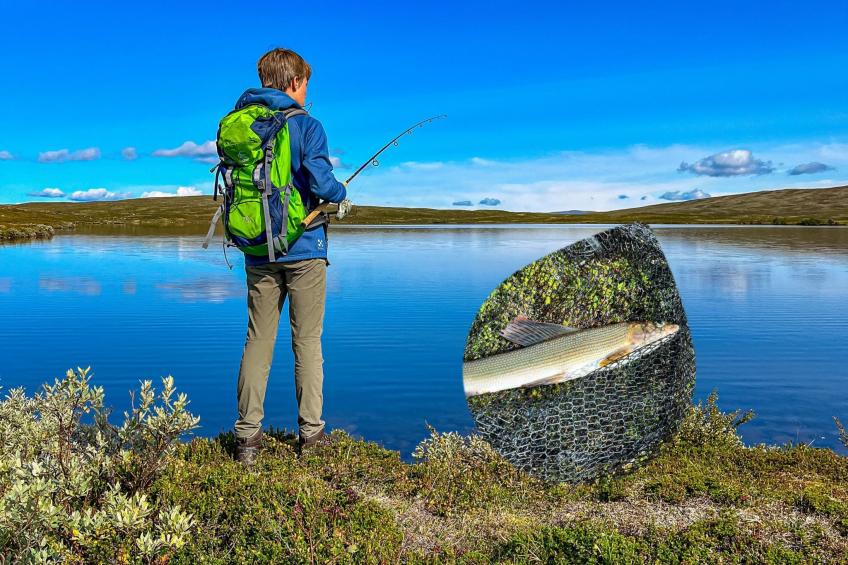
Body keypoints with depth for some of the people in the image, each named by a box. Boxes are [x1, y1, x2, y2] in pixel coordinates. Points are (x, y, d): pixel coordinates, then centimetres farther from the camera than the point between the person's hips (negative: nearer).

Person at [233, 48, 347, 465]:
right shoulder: (306, 125, -6)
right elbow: (319, 181, -17)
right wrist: (341, 192, 4)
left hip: (258, 253, 4)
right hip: (303, 249, -4)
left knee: (257, 341, 7)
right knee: (307, 341, 5)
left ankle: (247, 435, 6)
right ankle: (311, 432, 12)